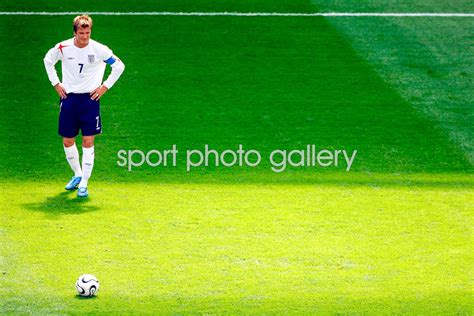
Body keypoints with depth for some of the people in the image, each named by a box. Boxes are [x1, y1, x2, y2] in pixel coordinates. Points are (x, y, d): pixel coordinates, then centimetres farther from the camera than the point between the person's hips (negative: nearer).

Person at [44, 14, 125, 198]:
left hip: (90, 99, -2)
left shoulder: (99, 50, -10)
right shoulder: (62, 48, -5)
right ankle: (77, 175, 31)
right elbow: (48, 60, 17)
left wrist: (105, 87, -1)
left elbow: (119, 66, 4)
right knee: (67, 141, 7)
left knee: (88, 142, -6)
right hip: (68, 98, 2)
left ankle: (83, 184, 0)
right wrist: (56, 83, 10)